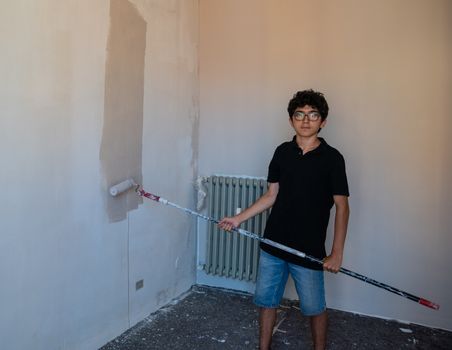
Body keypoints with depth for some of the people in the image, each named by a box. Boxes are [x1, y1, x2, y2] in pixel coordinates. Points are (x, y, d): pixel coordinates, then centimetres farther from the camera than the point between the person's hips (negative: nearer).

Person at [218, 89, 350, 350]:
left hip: (309, 249, -4)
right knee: (266, 299, 15)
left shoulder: (332, 158, -8)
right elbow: (272, 195, 9)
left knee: (314, 307, 10)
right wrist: (239, 218, 3)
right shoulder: (282, 152, 4)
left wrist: (337, 253, -12)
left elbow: (342, 206, -8)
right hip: (273, 242, 4)